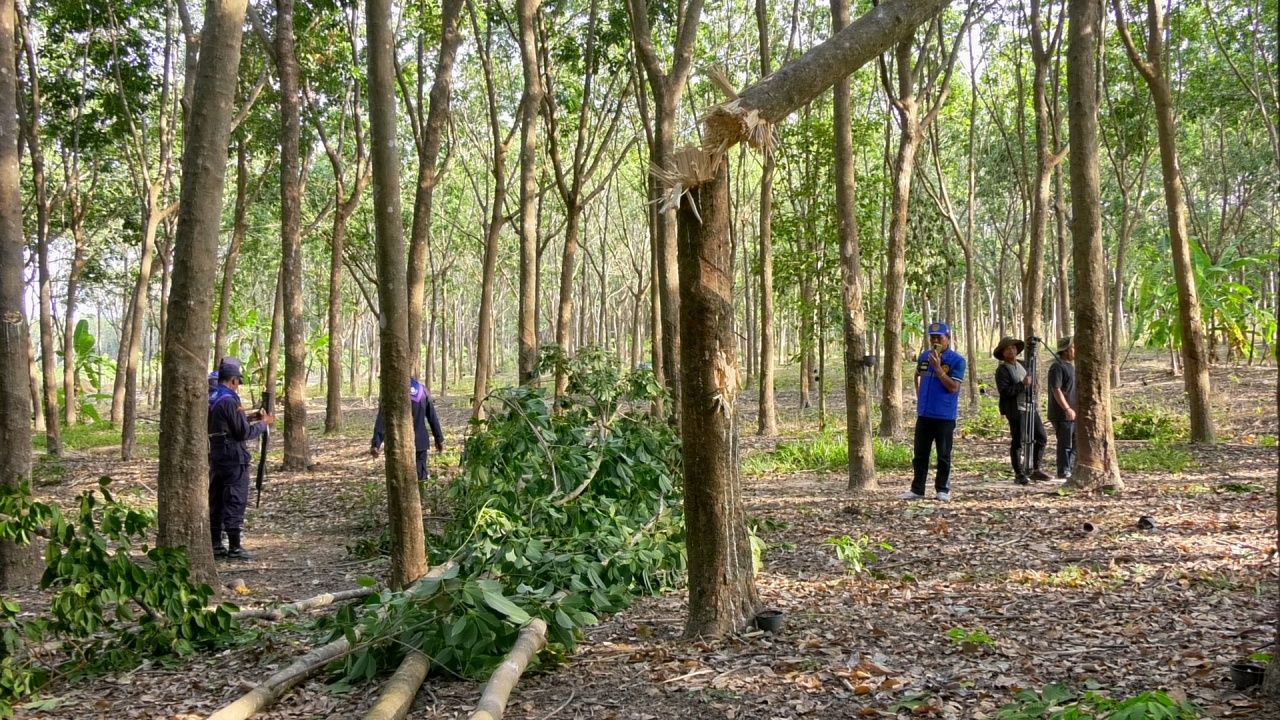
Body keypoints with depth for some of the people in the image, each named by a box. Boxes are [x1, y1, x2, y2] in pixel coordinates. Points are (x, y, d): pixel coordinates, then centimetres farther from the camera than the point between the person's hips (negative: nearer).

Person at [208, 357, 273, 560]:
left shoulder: (210, 399, 11)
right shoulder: (229, 401, -17)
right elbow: (244, 432, -16)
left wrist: (250, 417, 15)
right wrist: (264, 423, -1)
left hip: (215, 458, 9)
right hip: (234, 459, -9)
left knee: (216, 502, 12)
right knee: (235, 503, -4)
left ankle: (216, 545, 17)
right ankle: (234, 547, -3)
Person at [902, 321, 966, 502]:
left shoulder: (957, 360, -9)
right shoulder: (924, 356, 8)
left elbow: (953, 387, -18)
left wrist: (937, 368, -21)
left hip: (945, 416, -5)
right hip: (923, 414, 5)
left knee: (943, 455, 4)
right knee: (920, 454, 8)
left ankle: (943, 490, 14)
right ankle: (917, 489, 14)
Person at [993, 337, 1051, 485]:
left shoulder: (1023, 364, 15)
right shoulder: (1002, 370, -7)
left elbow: (1033, 383, 23)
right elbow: (1004, 391, -18)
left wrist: (1031, 382, -1)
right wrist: (1022, 385, -21)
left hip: (1031, 407, 8)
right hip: (1016, 410, -8)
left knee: (1041, 438, 9)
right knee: (1017, 443, -3)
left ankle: (1034, 469, 20)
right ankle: (1019, 474, 4)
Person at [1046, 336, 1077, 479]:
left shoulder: (1072, 366, 18)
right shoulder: (1058, 367, -13)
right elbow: (1056, 390, -20)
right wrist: (1067, 409, -25)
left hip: (1074, 413, 10)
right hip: (1062, 415, -9)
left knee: (1075, 444, 13)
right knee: (1065, 444, -5)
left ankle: (1071, 470, 20)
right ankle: (1063, 472, 1)